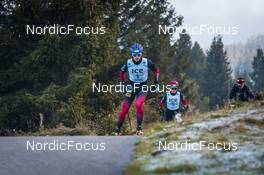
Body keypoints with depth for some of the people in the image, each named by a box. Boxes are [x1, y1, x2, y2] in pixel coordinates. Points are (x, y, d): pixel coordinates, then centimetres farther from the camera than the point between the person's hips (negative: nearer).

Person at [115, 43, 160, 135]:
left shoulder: (147, 62, -15)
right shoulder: (128, 63, -11)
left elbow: (156, 70, 2)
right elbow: (122, 72, 9)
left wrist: (156, 83, -1)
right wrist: (122, 84, 3)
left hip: (142, 87, -2)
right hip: (131, 87, 2)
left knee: (139, 105, -28)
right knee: (124, 109, -6)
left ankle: (139, 127, -14)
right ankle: (118, 130, 7)